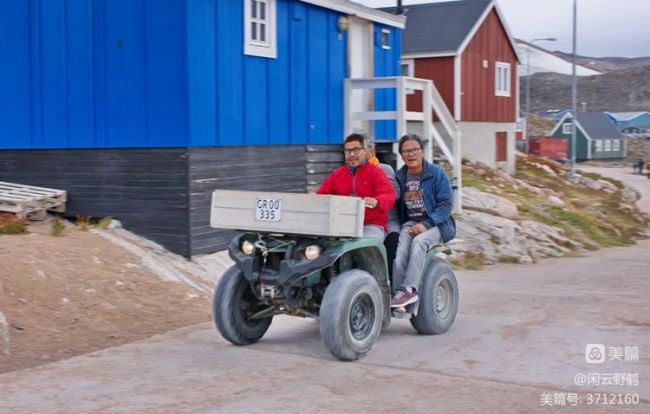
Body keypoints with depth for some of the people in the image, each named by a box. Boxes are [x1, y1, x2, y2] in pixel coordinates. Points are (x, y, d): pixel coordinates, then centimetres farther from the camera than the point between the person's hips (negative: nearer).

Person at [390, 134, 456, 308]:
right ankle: (397, 291, -37)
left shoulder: (437, 173, -1)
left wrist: (426, 224, -19)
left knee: (419, 241, -34)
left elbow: (446, 204, -8)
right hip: (410, 222, 3)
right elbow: (395, 205, 12)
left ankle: (408, 289, -40)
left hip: (436, 224, -3)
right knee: (401, 247, -28)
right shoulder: (399, 176, 12)